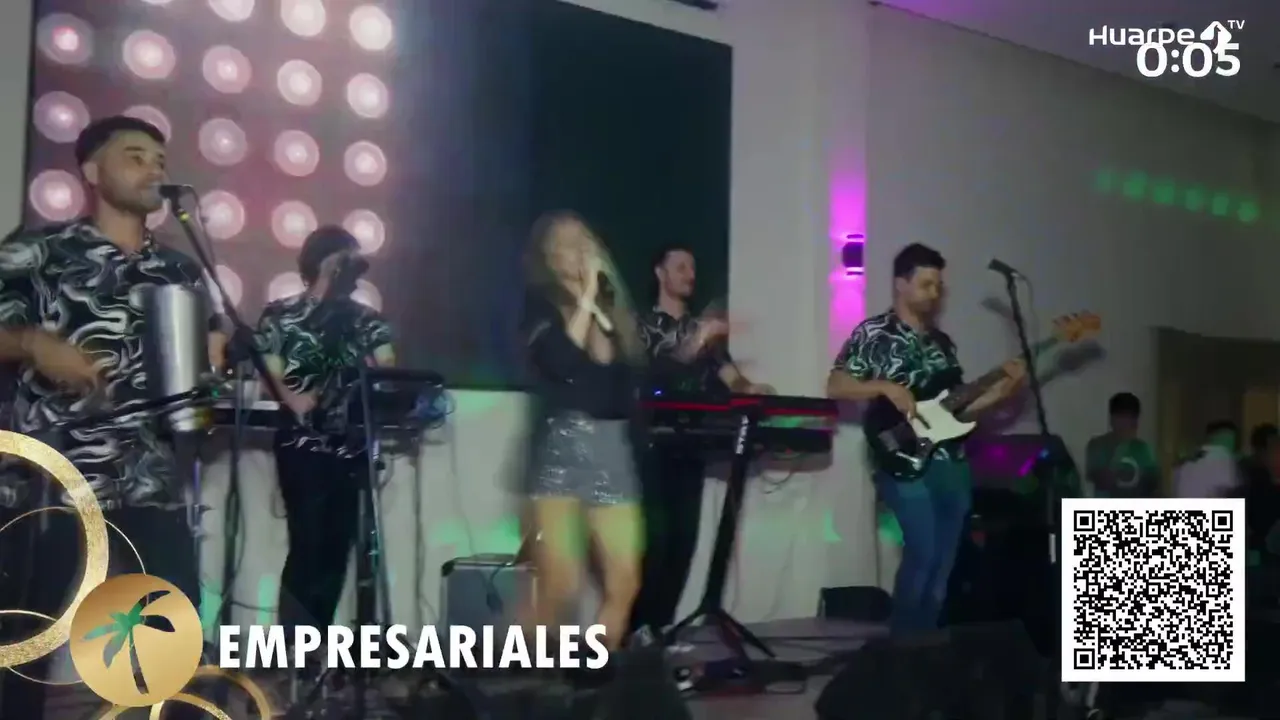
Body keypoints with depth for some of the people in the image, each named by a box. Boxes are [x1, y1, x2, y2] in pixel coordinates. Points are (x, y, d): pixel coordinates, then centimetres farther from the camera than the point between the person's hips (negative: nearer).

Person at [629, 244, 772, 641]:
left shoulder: (705, 328, 19)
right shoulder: (642, 324, 2)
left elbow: (728, 374, 7)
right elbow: (653, 369, -15)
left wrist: (749, 389, -16)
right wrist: (696, 342, -29)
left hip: (691, 447, 5)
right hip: (653, 447, -5)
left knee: (684, 538, 2)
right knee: (654, 538, -11)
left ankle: (661, 624, 10)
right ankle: (636, 627, -4)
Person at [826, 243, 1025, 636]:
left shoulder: (942, 342, 20)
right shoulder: (872, 332, 0)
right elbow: (835, 386, -5)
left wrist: (1001, 390, 6)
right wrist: (886, 387, -16)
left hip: (952, 464, 7)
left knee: (942, 565, 6)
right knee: (923, 554, -18)